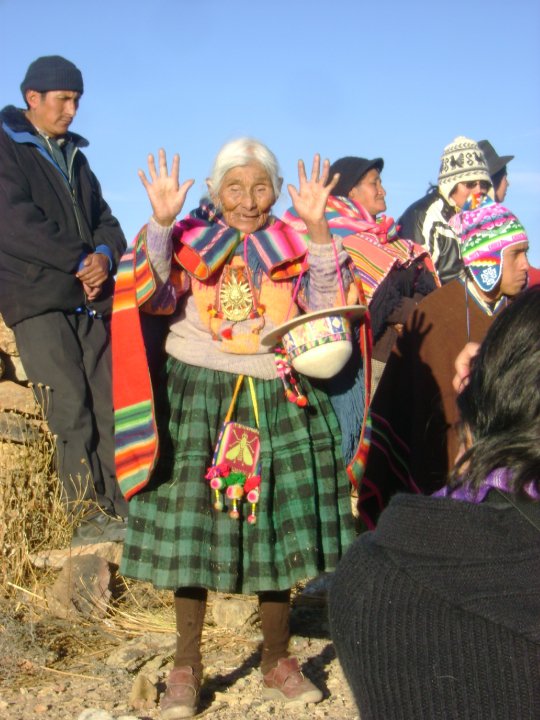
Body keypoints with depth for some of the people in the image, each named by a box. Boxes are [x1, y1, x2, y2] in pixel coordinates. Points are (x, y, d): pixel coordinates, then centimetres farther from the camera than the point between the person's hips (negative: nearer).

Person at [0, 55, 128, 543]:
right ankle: (90, 515, -6)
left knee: (108, 406, -2)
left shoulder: (74, 155, 23)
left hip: (88, 298, 6)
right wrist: (80, 259, -11)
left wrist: (105, 255, -5)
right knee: (72, 410, -10)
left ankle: (122, 509, -2)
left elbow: (105, 219, 18)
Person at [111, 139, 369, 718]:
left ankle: (277, 662, 19)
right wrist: (162, 222, -22)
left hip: (279, 402, 2)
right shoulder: (189, 242, 4)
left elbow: (327, 305, -7)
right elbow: (155, 296, -12)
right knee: (190, 527, -3)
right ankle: (186, 668, 8)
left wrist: (317, 228, -17)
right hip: (199, 397, -1)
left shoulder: (293, 247, 7)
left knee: (276, 529, 5)